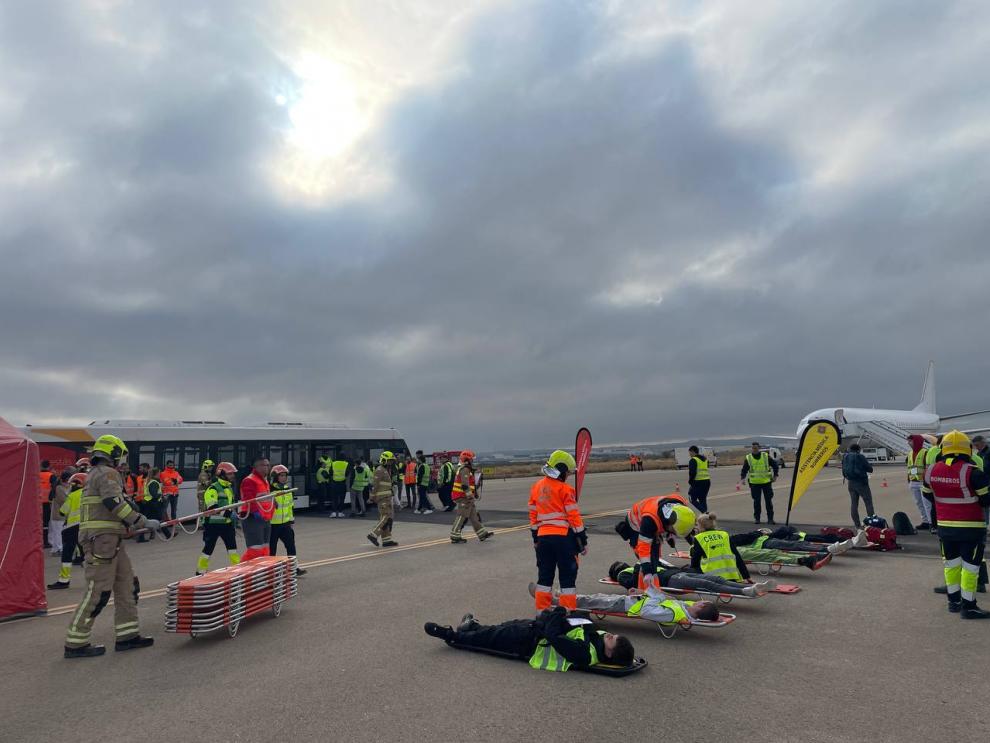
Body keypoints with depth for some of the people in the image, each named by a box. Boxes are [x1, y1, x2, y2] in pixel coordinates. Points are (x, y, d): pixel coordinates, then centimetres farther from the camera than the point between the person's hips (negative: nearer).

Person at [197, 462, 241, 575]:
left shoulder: (229, 487, 14)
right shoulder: (213, 488, -14)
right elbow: (212, 507, -24)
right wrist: (226, 513, -33)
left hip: (227, 523, 7)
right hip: (213, 524, -7)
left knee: (232, 547, 5)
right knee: (208, 549, 3)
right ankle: (200, 572, 17)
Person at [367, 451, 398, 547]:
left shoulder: (387, 471, 20)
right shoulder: (380, 470, -11)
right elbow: (374, 485, -16)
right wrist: (373, 497, -18)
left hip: (387, 498, 10)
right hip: (383, 498, -10)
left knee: (387, 518, 8)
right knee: (386, 517, -14)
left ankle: (387, 540, 10)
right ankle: (373, 535, -10)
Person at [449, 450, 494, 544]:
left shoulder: (462, 469, 18)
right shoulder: (465, 470, -16)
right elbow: (465, 485, -26)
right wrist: (470, 496, -25)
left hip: (464, 497, 10)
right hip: (463, 498, -10)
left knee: (474, 516, 11)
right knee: (461, 517, -4)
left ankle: (482, 534, 15)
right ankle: (455, 537, 2)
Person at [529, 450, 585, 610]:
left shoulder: (537, 487, 9)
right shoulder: (565, 489, -10)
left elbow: (533, 514, 13)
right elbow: (574, 517, -10)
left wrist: (535, 537, 21)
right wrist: (583, 540, -3)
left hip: (543, 536, 6)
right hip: (563, 537, -6)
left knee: (545, 575, 15)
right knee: (567, 576, 4)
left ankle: (542, 611, 20)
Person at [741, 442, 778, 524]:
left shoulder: (766, 456, 2)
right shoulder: (748, 458, 2)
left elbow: (774, 464, 11)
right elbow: (744, 470, 6)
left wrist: (775, 475, 5)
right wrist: (742, 477, -9)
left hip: (766, 482, 0)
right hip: (754, 483, 0)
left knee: (768, 500, 3)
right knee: (756, 501, 3)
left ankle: (770, 518, 11)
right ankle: (756, 518, 12)